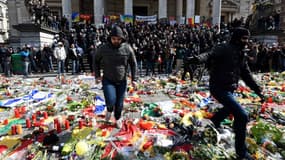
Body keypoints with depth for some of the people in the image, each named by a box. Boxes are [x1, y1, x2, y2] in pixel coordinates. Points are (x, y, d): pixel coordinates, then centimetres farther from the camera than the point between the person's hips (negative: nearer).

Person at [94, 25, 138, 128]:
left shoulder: (127, 48, -9)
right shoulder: (103, 48, -10)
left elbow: (133, 64, 1)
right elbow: (96, 61, 7)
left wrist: (134, 79, -2)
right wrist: (97, 75, 1)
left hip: (122, 81, 1)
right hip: (108, 80, -1)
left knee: (119, 103, 10)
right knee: (111, 101, -19)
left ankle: (118, 118, 41)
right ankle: (109, 110, 19)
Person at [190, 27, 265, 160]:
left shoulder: (241, 55, 12)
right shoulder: (224, 49, -14)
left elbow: (247, 75, 17)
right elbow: (210, 55, -32)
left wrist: (258, 91, 16)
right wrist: (198, 58, -54)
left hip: (228, 89, 10)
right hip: (219, 88, -10)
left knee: (230, 108, 34)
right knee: (242, 115, -16)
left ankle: (214, 121, 63)